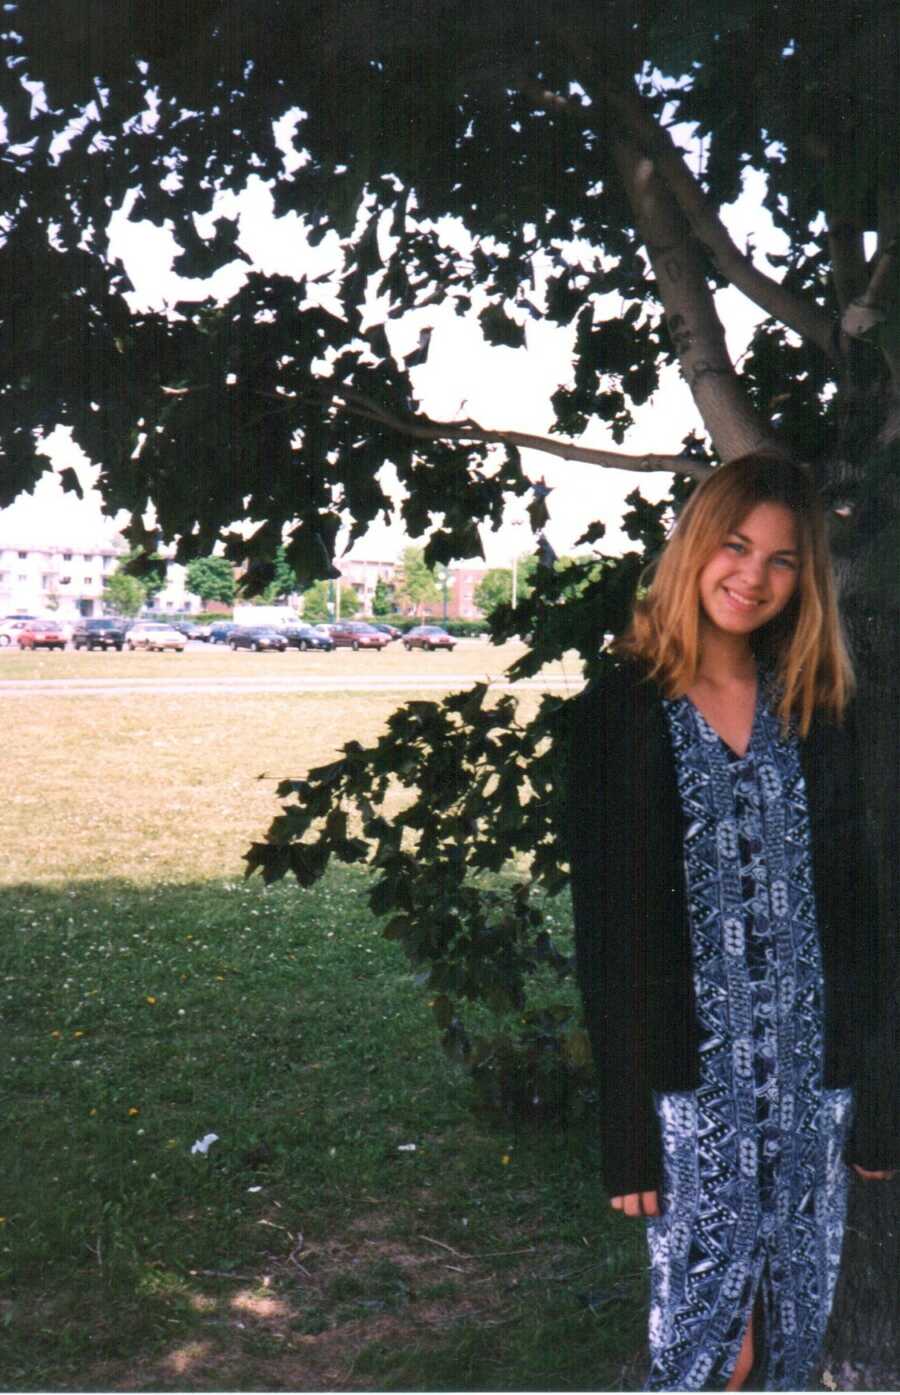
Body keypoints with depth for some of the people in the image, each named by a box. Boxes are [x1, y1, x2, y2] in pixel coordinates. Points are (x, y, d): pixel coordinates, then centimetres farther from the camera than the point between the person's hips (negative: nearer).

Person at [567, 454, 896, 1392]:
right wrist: (626, 1131, -7)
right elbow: (605, 927, -6)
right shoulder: (623, 712, -5)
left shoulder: (817, 711, 7)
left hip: (812, 1076, 4)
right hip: (692, 1077, -3)